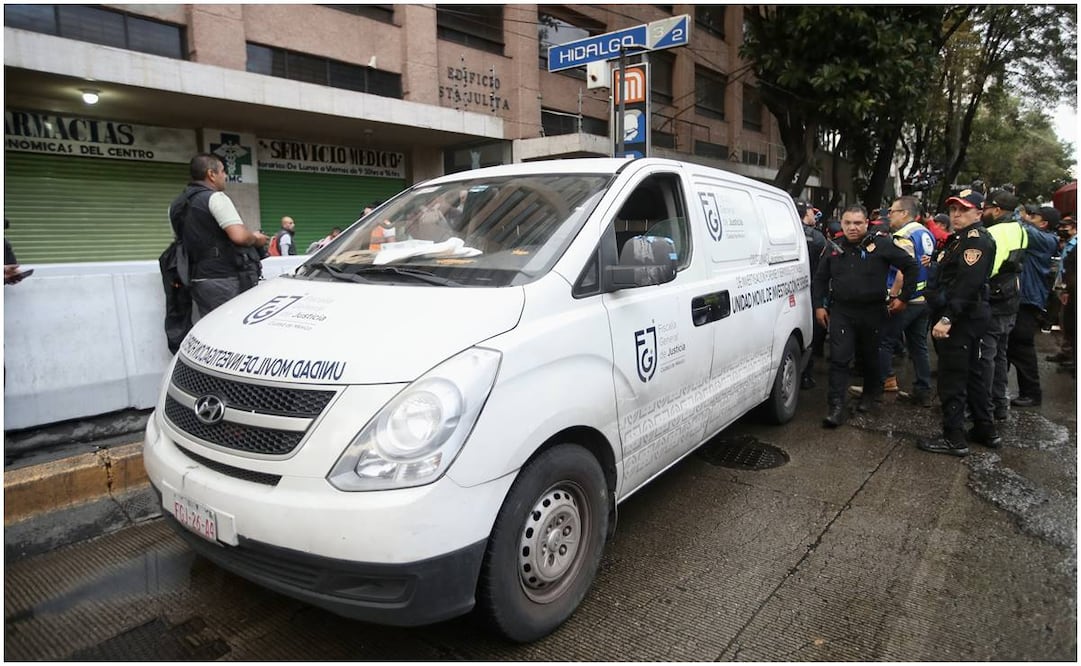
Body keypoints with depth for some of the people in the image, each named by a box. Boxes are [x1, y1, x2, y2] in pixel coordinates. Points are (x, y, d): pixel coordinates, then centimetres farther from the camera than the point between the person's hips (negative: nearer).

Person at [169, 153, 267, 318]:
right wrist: (256, 238, -1)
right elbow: (239, 236, -21)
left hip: (198, 280, 8)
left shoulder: (176, 205, 17)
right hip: (225, 280, -8)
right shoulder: (215, 197, -10)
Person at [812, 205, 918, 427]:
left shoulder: (881, 244, -6)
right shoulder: (833, 248, 5)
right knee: (839, 359, -6)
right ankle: (836, 407, -5)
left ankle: (870, 395, 37)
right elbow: (819, 279, 14)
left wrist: (903, 297, -1)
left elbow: (911, 266, 0)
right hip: (841, 311, 1)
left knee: (871, 357, 15)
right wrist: (819, 305, 7)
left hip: (873, 311, -1)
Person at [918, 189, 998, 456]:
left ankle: (954, 439, 1)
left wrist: (947, 318, -30)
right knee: (971, 373, 18)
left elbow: (967, 284, -26)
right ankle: (986, 431, 30)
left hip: (960, 318, -11)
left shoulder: (977, 239, -15)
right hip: (968, 317, 11)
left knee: (952, 379, -6)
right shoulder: (960, 239, 19)